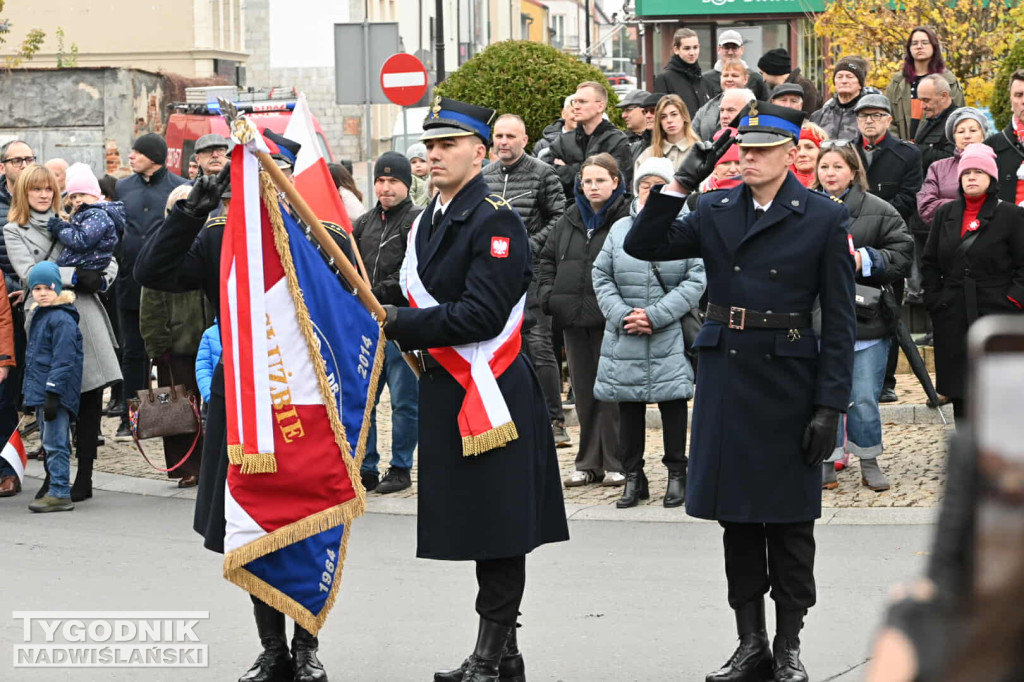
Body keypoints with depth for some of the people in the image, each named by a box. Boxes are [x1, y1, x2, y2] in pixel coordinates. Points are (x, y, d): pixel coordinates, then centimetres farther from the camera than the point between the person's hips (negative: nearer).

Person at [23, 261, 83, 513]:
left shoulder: (62, 319, -13)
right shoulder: (37, 316, 18)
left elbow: (63, 360, -18)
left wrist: (52, 392, -22)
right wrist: (30, 393, 23)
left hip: (57, 394, -10)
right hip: (41, 392, 10)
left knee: (55, 443, -9)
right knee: (50, 443, 15)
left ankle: (60, 493, -7)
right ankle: (56, 490, 22)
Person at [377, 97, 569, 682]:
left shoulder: (496, 221, -12)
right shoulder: (429, 222, 16)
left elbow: (481, 315, -19)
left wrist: (400, 325, -15)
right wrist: (406, 328, 1)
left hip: (491, 392, -9)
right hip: (447, 391, 9)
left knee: (499, 532, -5)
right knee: (478, 526, 13)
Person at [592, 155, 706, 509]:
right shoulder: (620, 229, 9)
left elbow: (696, 281, -8)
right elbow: (602, 277, 8)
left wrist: (655, 316, -14)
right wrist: (622, 316, -8)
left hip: (671, 337, -3)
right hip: (624, 338, 3)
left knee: (673, 400, 0)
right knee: (629, 405, 7)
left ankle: (677, 474, 12)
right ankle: (633, 477, 17)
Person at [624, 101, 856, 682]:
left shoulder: (825, 218, -4)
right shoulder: (715, 211, 7)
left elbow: (840, 321, -5)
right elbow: (643, 245, 0)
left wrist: (831, 404, -10)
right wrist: (681, 183, -9)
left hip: (788, 382, -3)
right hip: (726, 378, 3)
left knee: (789, 520, 4)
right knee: (737, 517, 8)